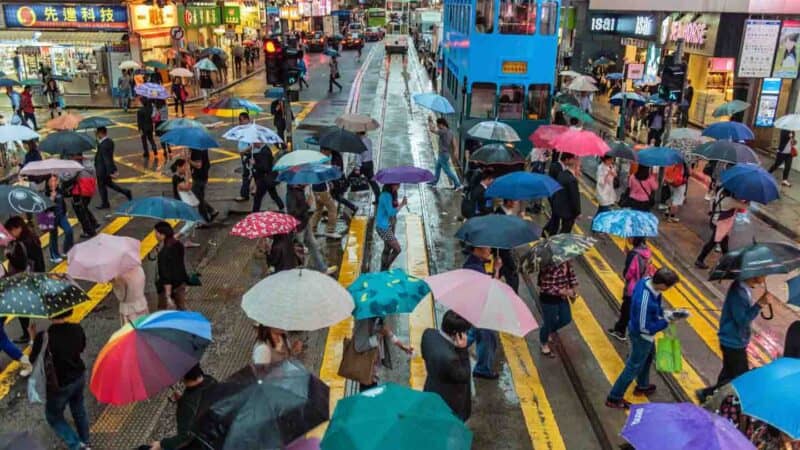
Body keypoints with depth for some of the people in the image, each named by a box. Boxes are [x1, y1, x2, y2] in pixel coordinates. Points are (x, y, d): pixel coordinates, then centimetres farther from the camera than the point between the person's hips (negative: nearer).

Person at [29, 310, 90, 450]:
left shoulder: (43, 338, -30)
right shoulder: (77, 329, -16)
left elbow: (34, 360, -12)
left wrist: (34, 338, -3)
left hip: (59, 385, -4)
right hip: (79, 377, 5)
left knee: (53, 416, 20)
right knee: (79, 408, 26)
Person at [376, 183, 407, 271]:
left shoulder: (392, 194, 7)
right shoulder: (386, 195, -23)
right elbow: (391, 212, -26)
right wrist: (402, 204, -21)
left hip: (389, 226, 10)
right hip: (383, 227, -10)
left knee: (387, 249, 18)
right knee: (397, 249, -5)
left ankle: (383, 271, 30)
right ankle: (385, 269, 8)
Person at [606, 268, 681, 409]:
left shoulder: (646, 281, -16)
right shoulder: (645, 301, -41)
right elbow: (645, 328, -29)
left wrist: (663, 312, -4)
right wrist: (666, 321, -22)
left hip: (644, 333, 9)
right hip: (641, 336, -9)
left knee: (648, 357, 30)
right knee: (633, 366, 9)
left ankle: (642, 386, 54)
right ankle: (614, 398, 25)